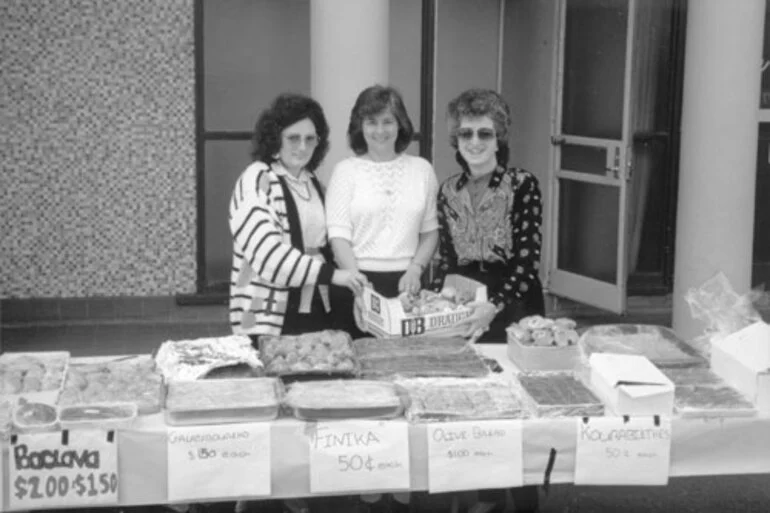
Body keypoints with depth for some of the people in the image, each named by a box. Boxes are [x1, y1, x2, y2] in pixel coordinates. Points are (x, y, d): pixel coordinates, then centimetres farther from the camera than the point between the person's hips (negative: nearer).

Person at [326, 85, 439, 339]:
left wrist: (415, 269, -4)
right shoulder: (346, 170, 1)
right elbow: (338, 235, -5)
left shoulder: (422, 169, 8)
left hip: (407, 283, 2)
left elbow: (430, 231, 11)